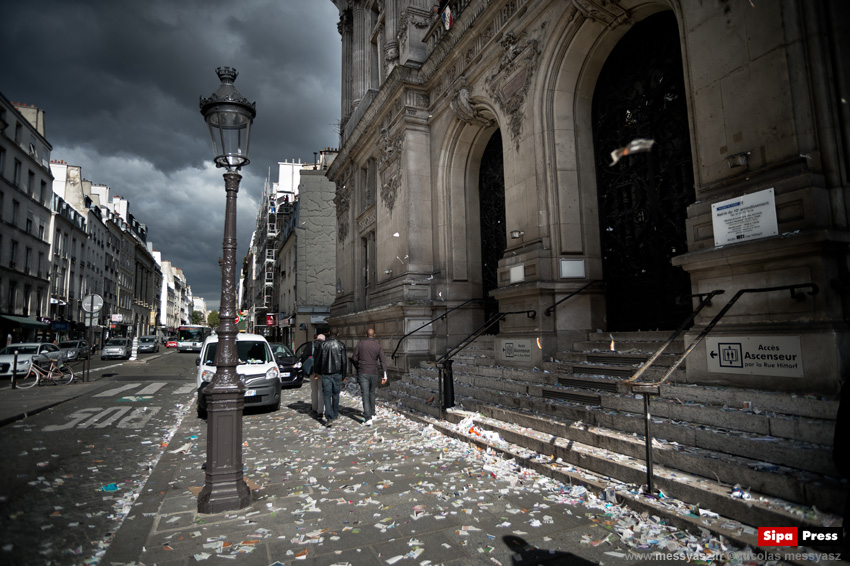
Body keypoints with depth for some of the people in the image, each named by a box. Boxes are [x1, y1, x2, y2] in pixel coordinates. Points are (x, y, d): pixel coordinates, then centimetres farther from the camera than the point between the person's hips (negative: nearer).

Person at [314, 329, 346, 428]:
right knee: (336, 394, 17)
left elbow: (317, 359, 1)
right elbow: (343, 361, -2)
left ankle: (329, 418, -10)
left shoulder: (323, 344, -3)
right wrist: (343, 375, 7)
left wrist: (317, 371, 16)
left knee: (327, 395, 1)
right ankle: (335, 414, 30)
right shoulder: (341, 345, -3)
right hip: (337, 373, 1)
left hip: (325, 374, -1)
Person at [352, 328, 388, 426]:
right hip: (374, 373, 2)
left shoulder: (360, 343, -1)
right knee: (372, 393, 20)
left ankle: (368, 418, -13)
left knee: (365, 395, -3)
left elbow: (354, 358, 2)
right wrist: (385, 375, -9)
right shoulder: (378, 345, -1)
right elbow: (383, 360, -8)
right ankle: (372, 414, 31)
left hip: (363, 373, -1)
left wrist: (358, 368, 20)